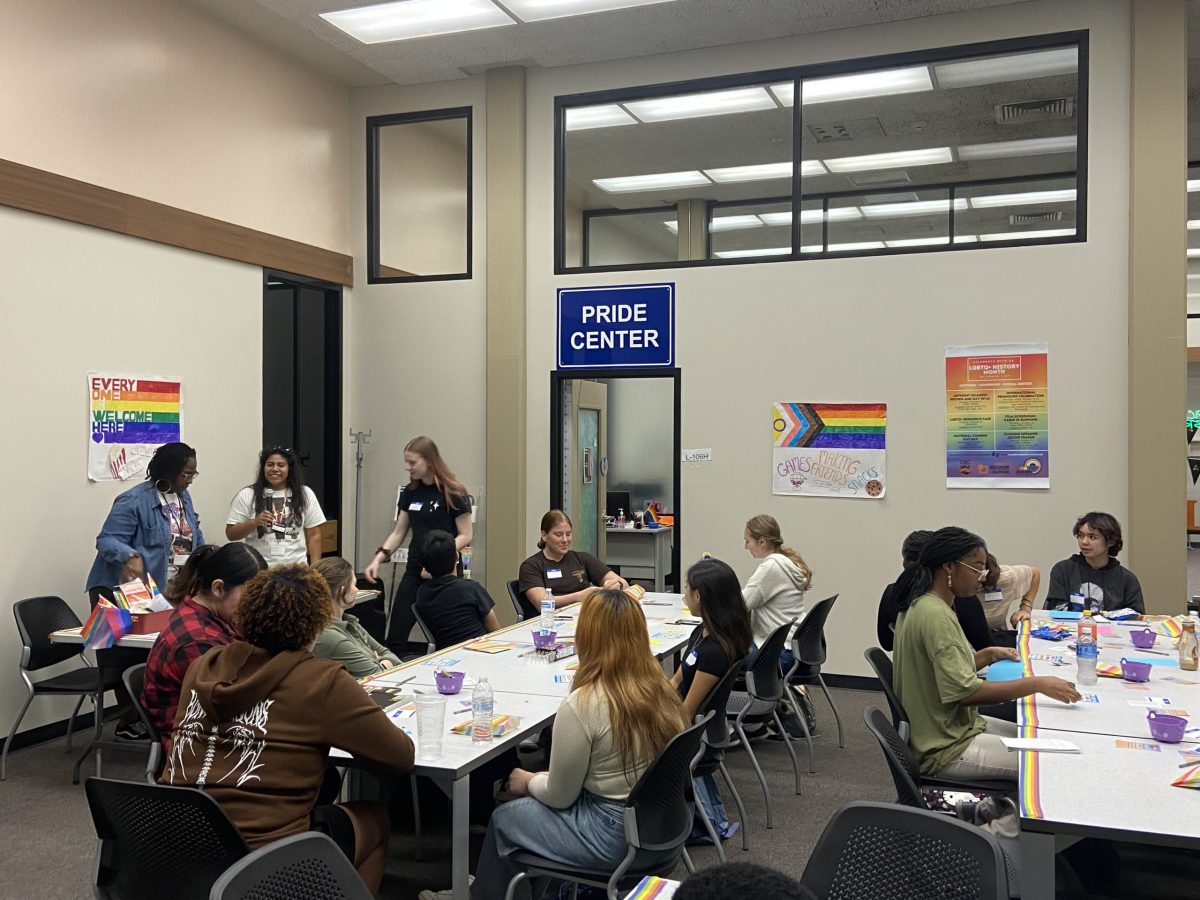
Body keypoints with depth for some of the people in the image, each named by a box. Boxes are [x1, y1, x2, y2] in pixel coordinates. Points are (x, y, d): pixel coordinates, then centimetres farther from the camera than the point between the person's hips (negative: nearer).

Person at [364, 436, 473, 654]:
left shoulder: (453, 494, -9)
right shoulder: (410, 492, 8)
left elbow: (465, 536, -9)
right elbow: (398, 532, 12)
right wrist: (379, 557, -2)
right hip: (415, 571, 6)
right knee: (395, 636, 2)